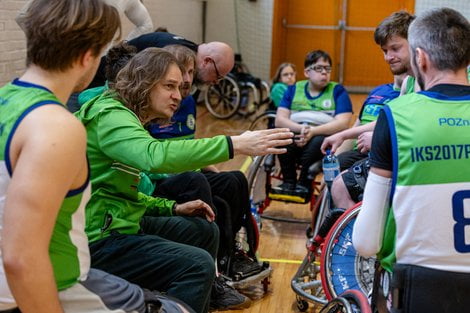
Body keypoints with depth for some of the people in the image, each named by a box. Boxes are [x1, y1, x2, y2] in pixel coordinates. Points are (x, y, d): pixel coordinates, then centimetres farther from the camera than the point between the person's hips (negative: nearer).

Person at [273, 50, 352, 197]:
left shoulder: (337, 90, 5)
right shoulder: (294, 89, 12)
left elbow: (342, 123, -9)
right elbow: (280, 119, 1)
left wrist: (313, 131, -23)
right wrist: (301, 128, -20)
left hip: (325, 137, -2)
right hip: (296, 137, 2)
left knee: (317, 141, -35)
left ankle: (304, 184, -15)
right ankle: (288, 181, -14)